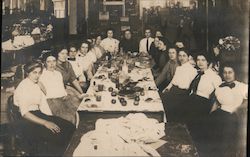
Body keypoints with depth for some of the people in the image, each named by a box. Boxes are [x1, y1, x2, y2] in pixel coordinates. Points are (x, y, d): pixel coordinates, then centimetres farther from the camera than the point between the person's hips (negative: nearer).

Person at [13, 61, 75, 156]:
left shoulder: (38, 84, 14)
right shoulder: (23, 87, -11)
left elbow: (43, 103, 9)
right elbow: (25, 113, -19)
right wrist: (45, 123, -27)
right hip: (26, 119, -8)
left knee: (69, 127, -11)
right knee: (55, 134, -29)